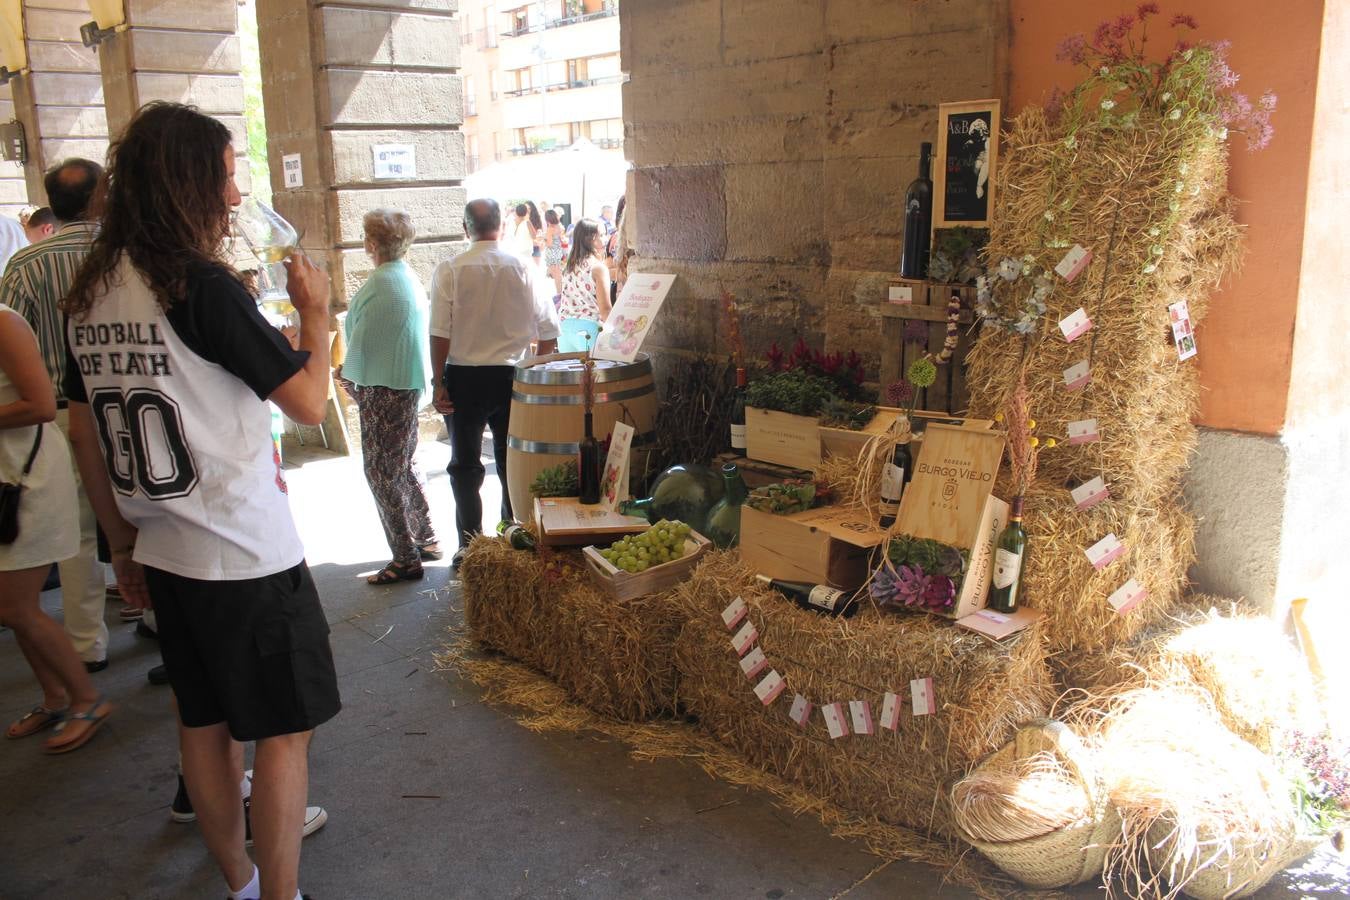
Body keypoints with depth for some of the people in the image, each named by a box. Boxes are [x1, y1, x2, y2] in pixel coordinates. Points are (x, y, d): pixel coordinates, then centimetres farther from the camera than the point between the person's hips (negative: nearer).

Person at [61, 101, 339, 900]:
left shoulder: (89, 294, 6)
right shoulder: (203, 287, -18)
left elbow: (85, 431, 12)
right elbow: (310, 401, -14)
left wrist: (123, 543, 19)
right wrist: (316, 311, 1)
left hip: (166, 555, 8)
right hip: (249, 557, -8)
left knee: (206, 724, 19)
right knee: (283, 733, 4)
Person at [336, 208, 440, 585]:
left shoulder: (380, 283, -19)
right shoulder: (409, 277, 12)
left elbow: (362, 339, -16)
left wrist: (349, 375, 0)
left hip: (383, 388, -10)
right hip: (409, 384, 10)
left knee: (382, 473, -3)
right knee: (404, 466, 19)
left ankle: (406, 558, 2)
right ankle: (425, 540, 28)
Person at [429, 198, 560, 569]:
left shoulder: (449, 270, -8)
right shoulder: (523, 268, -4)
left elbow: (440, 333, -10)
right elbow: (548, 329, -3)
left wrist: (439, 382, -3)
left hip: (463, 376, -1)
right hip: (511, 376, 1)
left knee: (465, 465, 10)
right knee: (512, 463, 13)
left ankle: (469, 546, 13)